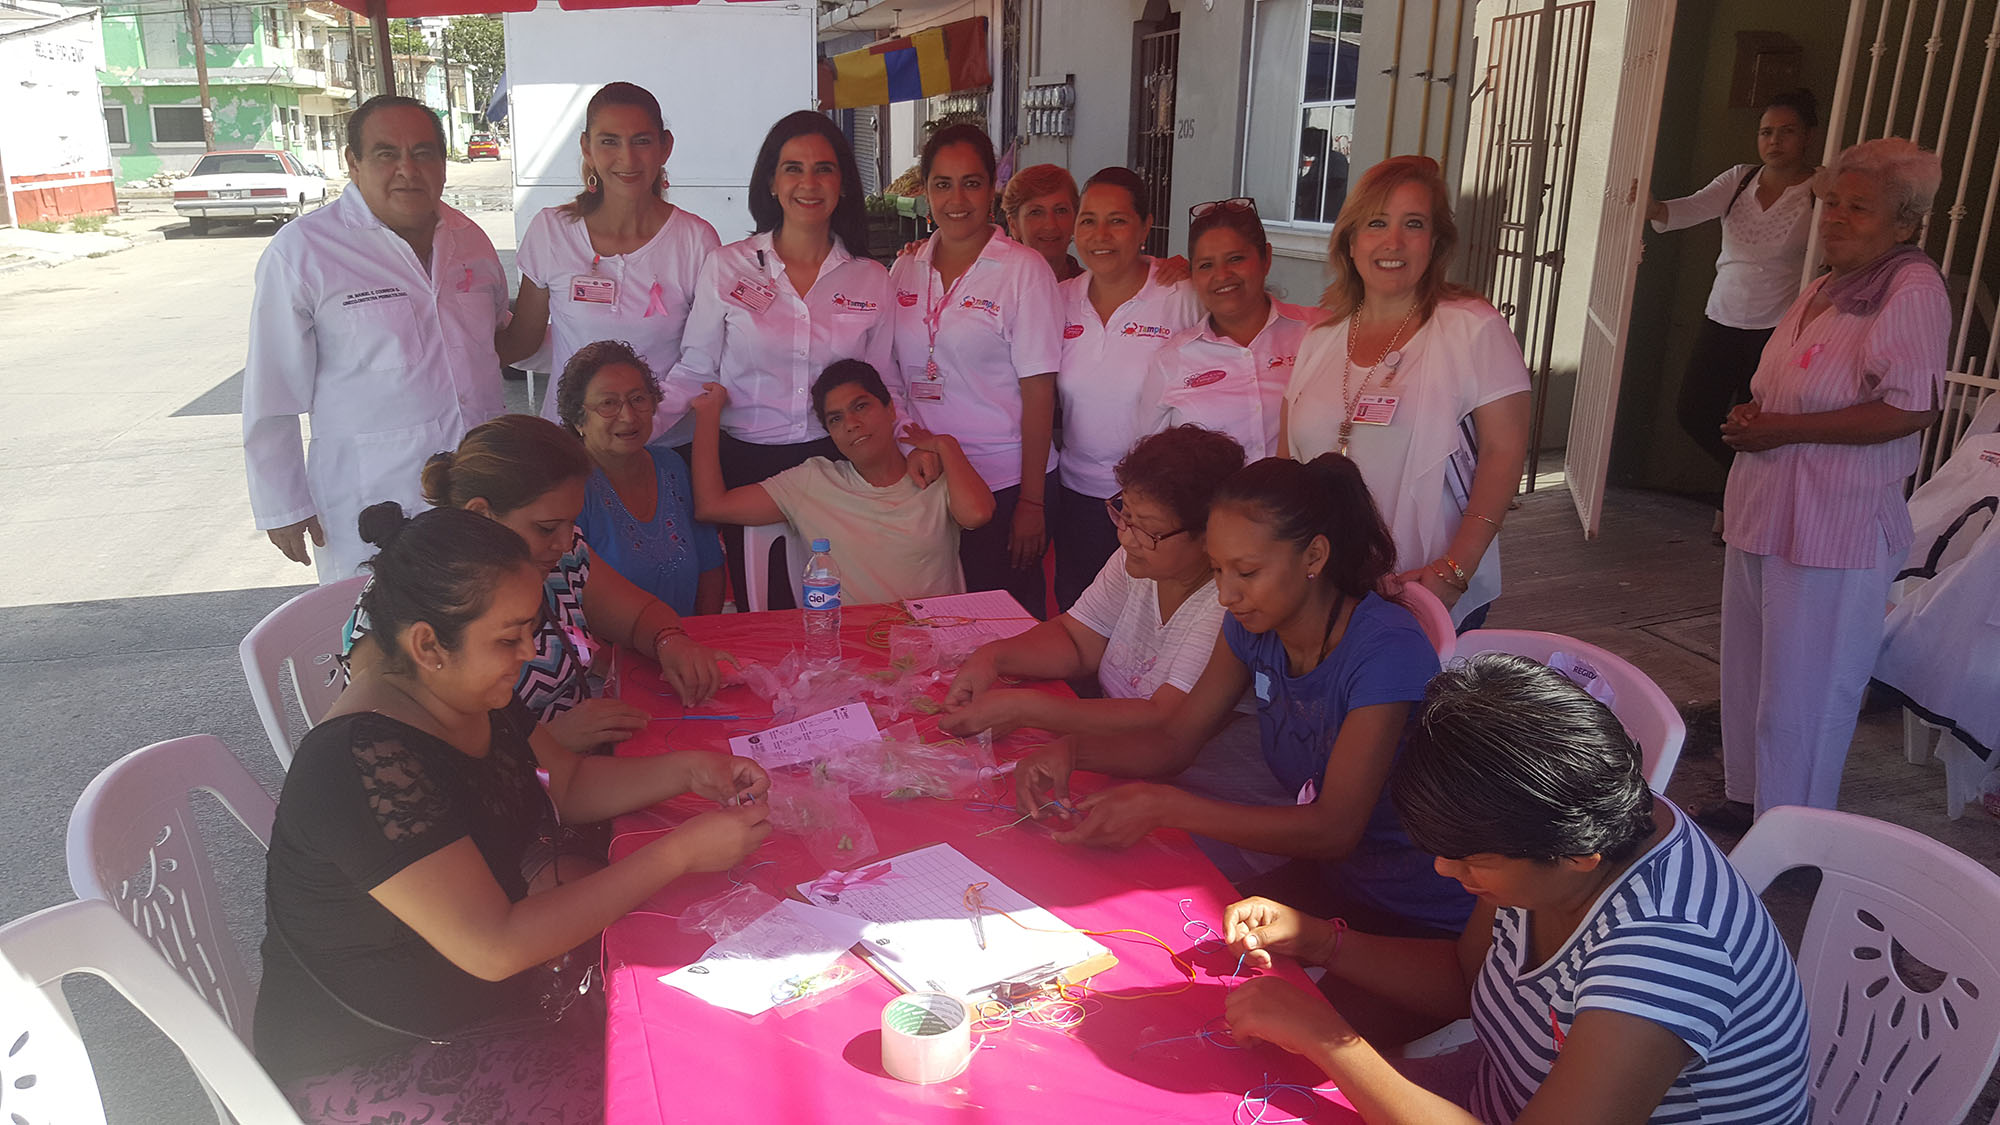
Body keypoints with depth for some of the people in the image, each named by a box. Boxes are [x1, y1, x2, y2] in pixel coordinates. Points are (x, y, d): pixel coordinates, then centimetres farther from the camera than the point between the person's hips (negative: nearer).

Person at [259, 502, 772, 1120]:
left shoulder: (467, 695, -4)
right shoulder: (364, 767, -32)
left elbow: (569, 784, 10)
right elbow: (495, 948, -34)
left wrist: (688, 769, -8)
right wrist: (681, 851, -31)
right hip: (370, 1064, -8)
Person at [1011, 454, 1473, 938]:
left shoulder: (1388, 649, -26)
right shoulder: (1253, 626, -4)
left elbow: (1334, 829, -29)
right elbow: (1175, 742, 3)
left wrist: (1162, 806, -35)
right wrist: (1071, 751, -16)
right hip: (1328, 884, 6)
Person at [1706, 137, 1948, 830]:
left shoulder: (1912, 290, -13)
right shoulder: (1821, 290, 14)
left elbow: (1911, 409, -23)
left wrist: (1782, 428, -20)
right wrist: (1750, 418, 3)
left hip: (1834, 532, -9)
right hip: (1764, 515, 9)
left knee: (1802, 695, 1)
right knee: (1748, 674, 19)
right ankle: (1746, 799, 36)